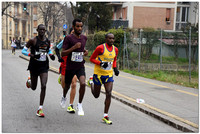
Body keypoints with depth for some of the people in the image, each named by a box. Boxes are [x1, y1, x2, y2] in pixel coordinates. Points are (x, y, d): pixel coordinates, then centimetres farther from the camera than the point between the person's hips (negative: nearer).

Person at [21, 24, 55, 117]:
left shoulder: (47, 41, 4)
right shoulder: (33, 40, -9)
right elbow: (23, 51, -6)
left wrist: (51, 55, 1)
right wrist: (32, 55, -23)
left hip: (44, 66, 2)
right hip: (34, 65, -2)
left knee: (43, 86, -14)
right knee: (33, 88, 12)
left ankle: (40, 109, -7)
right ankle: (29, 81, 52)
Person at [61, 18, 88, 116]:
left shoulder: (84, 38, 3)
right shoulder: (68, 38, -14)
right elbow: (62, 54, -18)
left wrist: (85, 51, 1)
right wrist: (74, 47, -28)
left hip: (80, 67, 2)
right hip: (70, 67, -2)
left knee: (83, 84, -22)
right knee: (67, 86, 17)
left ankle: (80, 105, -4)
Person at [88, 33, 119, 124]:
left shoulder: (115, 49, 2)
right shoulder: (100, 48, -15)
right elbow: (91, 59, -8)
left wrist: (115, 68, 1)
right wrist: (101, 63, -23)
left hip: (109, 74, 3)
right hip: (98, 74, -3)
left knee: (108, 94, -11)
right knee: (96, 95, 12)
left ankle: (105, 116, -3)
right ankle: (91, 82, 45)